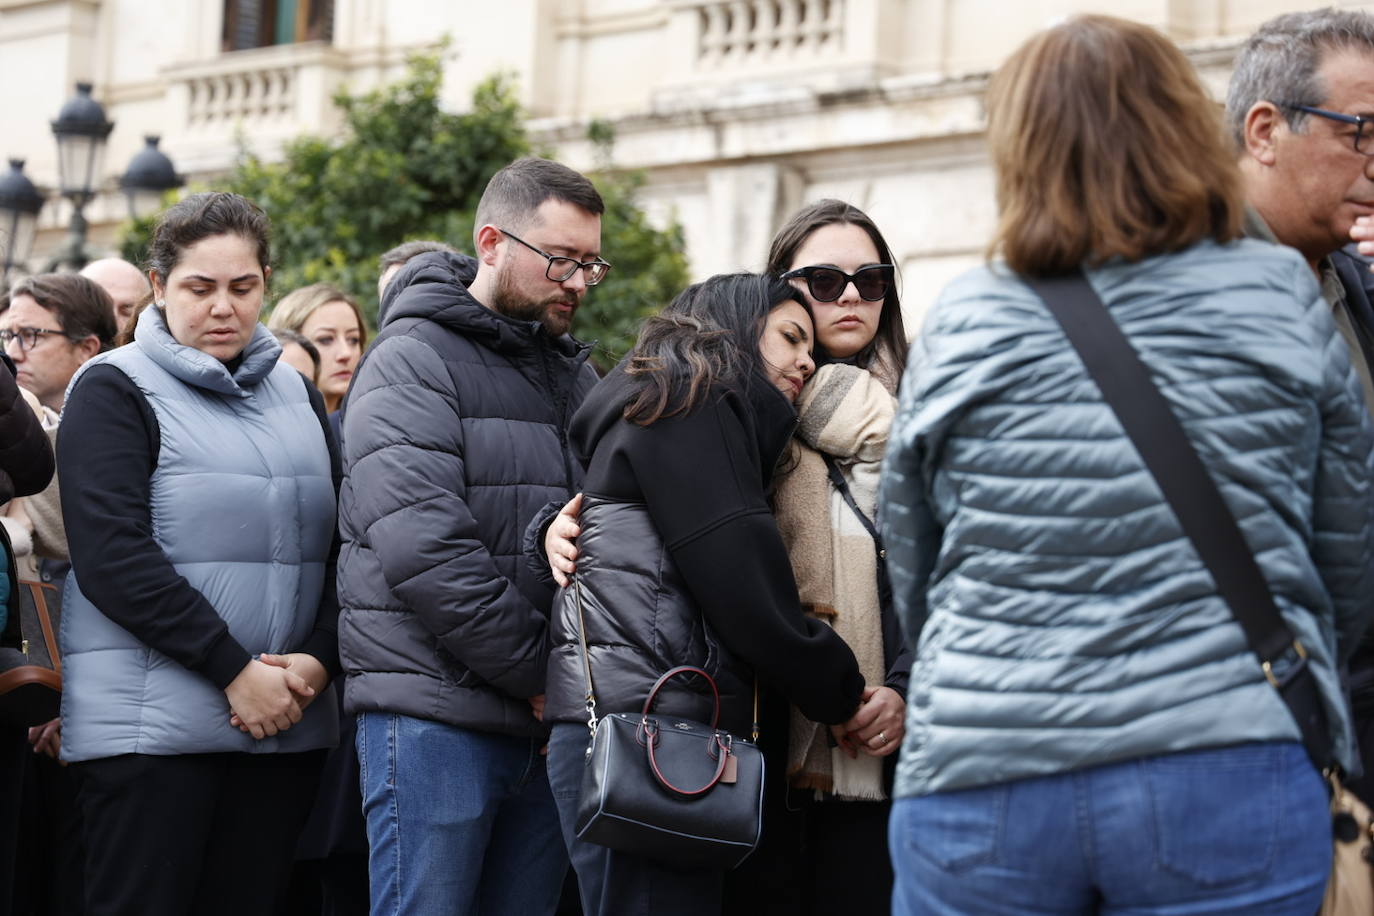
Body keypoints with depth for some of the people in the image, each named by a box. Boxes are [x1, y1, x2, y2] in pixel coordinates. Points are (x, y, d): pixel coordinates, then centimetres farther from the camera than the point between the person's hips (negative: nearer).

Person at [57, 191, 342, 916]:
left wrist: (319, 659, -6)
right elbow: (112, 559, -12)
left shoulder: (297, 395, 16)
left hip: (285, 722, 5)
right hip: (152, 723, -5)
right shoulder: (114, 389, -1)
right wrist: (234, 671, -15)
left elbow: (341, 545, 13)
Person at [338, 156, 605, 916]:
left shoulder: (575, 376, 17)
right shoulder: (414, 360, -4)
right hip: (435, 711, -6)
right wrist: (539, 672, -13)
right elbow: (424, 548, -16)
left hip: (545, 724, 7)